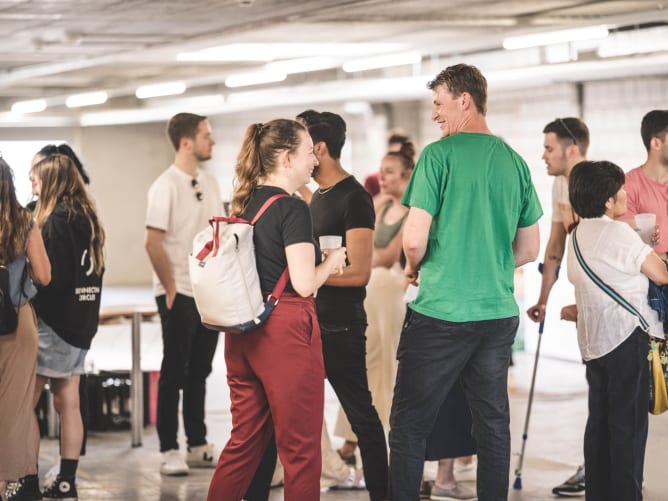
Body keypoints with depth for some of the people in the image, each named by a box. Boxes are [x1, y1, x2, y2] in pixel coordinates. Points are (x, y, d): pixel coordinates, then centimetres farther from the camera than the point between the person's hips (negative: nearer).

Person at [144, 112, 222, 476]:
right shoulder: (166, 186, -12)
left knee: (199, 372, 12)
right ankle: (169, 450, 7)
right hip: (178, 295, -6)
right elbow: (153, 243, -16)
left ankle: (198, 446, 20)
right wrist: (171, 288, -13)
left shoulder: (209, 183, 9)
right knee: (174, 373, 0)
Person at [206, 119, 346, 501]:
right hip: (285, 330, -8)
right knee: (300, 449, 2)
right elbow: (304, 283, -17)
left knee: (245, 441, 14)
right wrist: (331, 262, 1)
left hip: (243, 334, 8)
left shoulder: (244, 205, 11)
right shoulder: (292, 209, -12)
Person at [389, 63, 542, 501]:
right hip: (499, 313, 6)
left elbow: (415, 239, -12)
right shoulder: (515, 162, 8)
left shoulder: (439, 155, -9)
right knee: (493, 424, 11)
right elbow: (529, 250, 13)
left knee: (410, 426, 2)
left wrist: (413, 267, 8)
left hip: (441, 313, -5)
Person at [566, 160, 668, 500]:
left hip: (593, 340, 8)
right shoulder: (619, 233, -13)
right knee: (629, 423, -4)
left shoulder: (578, 235, 12)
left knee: (599, 421, 11)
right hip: (627, 336, -8)